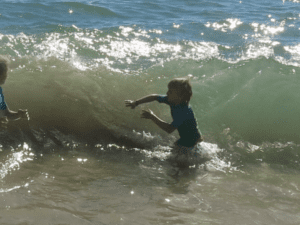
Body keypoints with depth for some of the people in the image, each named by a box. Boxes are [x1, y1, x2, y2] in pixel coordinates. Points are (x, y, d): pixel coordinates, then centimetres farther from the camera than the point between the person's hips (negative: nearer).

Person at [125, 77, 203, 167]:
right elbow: (155, 97, 1)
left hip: (192, 140, -9)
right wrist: (136, 103, -2)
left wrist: (152, 117, -36)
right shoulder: (173, 101, -11)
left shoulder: (184, 112, -37)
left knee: (180, 162, -14)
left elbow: (169, 129, -40)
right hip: (185, 138, 9)